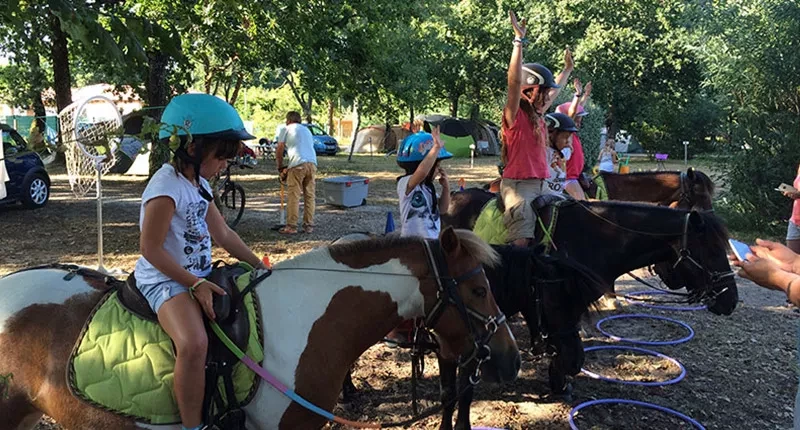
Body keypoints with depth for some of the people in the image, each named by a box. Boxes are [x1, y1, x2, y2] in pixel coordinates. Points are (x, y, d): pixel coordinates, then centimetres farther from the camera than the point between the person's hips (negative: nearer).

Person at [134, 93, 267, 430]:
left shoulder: (199, 183, 9)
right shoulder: (166, 188, -20)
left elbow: (223, 234, 14)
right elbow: (151, 249, -20)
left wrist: (260, 267, 9)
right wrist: (194, 284, -21)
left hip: (200, 275, 10)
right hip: (166, 280, -10)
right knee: (194, 343, -34)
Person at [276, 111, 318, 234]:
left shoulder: (287, 129, 13)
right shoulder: (306, 130, 29)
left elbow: (279, 151, 10)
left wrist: (280, 167, 24)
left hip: (297, 164, -5)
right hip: (312, 163, 5)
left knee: (293, 196, -1)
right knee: (310, 195, 9)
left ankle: (291, 226, 1)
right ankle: (309, 225, 12)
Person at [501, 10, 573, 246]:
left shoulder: (538, 114, 14)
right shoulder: (515, 115, -8)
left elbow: (555, 91, 32)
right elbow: (514, 81, -23)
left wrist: (568, 69, 45)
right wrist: (519, 41, -26)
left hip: (542, 185, 9)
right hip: (518, 185, -9)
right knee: (523, 240, -23)